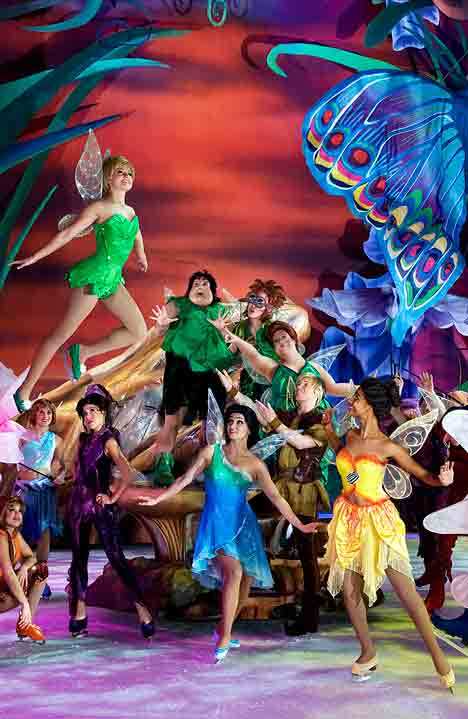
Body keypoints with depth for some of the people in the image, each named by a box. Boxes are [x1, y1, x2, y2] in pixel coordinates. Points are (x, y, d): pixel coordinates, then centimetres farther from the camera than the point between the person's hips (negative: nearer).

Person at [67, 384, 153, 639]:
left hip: (101, 505, -7)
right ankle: (79, 616, 17)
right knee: (79, 559, 10)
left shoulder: (108, 441, -11)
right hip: (79, 503, 8)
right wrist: (80, 488, 13)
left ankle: (143, 612, -7)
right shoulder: (83, 439, 11)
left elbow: (127, 473, -23)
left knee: (116, 558, -11)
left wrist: (112, 497, -15)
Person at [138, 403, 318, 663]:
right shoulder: (211, 452, 0)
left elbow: (276, 497, 1)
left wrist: (299, 524, -5)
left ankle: (223, 630, 27)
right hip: (216, 524, -3)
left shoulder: (255, 464, 3)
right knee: (234, 571, -25)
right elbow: (186, 479, 1)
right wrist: (158, 498, -6)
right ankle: (224, 638, -15)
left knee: (246, 582, 2)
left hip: (243, 525, 3)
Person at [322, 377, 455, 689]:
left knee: (406, 590, -4)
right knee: (349, 589, 8)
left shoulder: (387, 446, -15)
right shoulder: (351, 436, 1)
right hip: (349, 519, 6)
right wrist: (329, 429, 18)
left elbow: (422, 474, -8)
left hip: (377, 519, -5)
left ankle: (437, 653, 9)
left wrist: (442, 480, -29)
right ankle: (368, 652, 26)